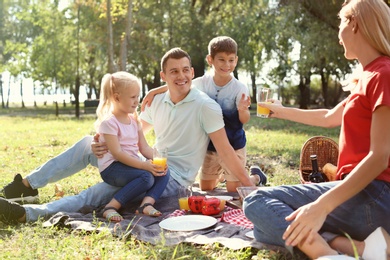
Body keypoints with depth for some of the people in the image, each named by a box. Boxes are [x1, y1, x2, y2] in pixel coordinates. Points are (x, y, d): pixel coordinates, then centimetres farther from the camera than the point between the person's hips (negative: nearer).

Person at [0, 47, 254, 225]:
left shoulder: (206, 106, -12)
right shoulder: (157, 102, 7)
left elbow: (225, 150, -12)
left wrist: (251, 186, -14)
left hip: (174, 178, -6)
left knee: (98, 193, -25)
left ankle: (29, 213, -28)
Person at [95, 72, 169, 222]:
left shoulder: (134, 120, 14)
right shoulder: (108, 122, -12)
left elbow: (144, 148, 9)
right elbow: (117, 153, -20)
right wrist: (144, 165, -28)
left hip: (133, 164, 8)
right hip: (112, 168, -8)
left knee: (163, 173, -10)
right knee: (147, 177, -30)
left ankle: (147, 204, -25)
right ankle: (111, 207, -26)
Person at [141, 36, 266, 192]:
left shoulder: (239, 88, -18)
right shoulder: (203, 82, -9)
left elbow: (245, 120, -17)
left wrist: (242, 109, -38)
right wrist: (154, 91, -6)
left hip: (233, 146, -3)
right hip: (209, 145, 4)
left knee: (234, 190, 3)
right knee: (205, 188, 14)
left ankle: (256, 176, 32)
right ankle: (222, 174, 46)